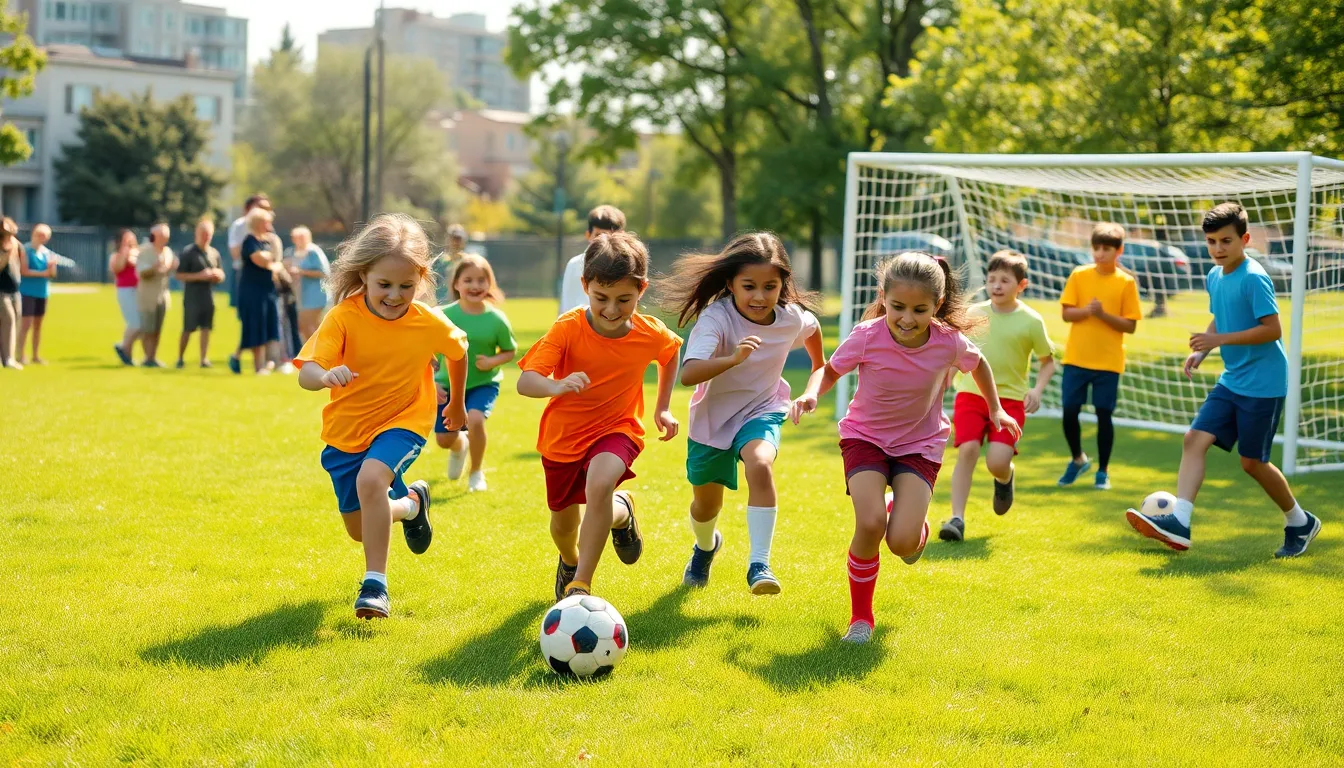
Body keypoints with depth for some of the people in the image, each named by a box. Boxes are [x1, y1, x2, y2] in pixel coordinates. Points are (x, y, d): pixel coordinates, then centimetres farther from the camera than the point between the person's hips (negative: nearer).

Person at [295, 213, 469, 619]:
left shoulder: (431, 324, -16)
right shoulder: (344, 318, -22)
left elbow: (458, 352, 8)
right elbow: (305, 373, -32)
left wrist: (457, 403, 21)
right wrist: (326, 376, -56)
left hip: (403, 422, -2)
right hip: (346, 429, 2)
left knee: (371, 478, -33)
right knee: (358, 528, 14)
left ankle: (375, 585, -22)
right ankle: (411, 503, 49)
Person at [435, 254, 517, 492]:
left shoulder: (496, 319, -15)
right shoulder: (444, 316, -14)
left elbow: (511, 351, -1)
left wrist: (493, 361, -21)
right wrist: (432, 383, -10)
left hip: (483, 383, -2)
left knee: (475, 418, -29)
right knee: (444, 439, 3)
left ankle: (477, 473, -3)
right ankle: (460, 446, 46)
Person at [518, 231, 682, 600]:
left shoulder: (652, 335, -15)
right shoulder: (568, 328, -23)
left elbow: (671, 354, 12)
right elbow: (525, 381, -32)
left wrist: (662, 408, 9)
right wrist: (557, 386, -53)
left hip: (616, 430, -1)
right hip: (564, 434, 1)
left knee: (599, 485, -33)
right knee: (563, 524, 16)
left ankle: (581, 585, -19)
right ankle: (570, 561, 55)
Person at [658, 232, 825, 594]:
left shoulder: (793, 318, -16)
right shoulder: (716, 318, -29)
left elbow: (813, 327, 12)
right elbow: (688, 374, -44)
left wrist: (819, 368, 27)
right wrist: (732, 359, -59)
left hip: (762, 411, 1)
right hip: (712, 415, 0)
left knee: (760, 465, -32)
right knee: (706, 502, 16)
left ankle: (759, 564, -29)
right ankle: (706, 546, 53)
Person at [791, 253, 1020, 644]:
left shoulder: (949, 343, -19)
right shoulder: (867, 337, -23)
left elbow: (978, 363, 6)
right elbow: (830, 370, -6)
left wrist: (995, 409, 13)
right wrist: (811, 394, -26)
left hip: (919, 443, 1)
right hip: (865, 436, 0)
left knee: (902, 542, -17)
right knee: (870, 524, -23)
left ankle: (917, 523, 26)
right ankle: (861, 618, 1)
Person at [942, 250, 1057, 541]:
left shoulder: (1030, 321, -3)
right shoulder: (973, 314, 4)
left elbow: (1048, 361, 6)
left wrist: (1037, 390, -9)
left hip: (1010, 399, -2)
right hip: (971, 394, 2)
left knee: (997, 462, -14)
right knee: (967, 450, -18)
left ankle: (1006, 477, 25)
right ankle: (957, 519, -14)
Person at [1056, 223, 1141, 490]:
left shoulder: (1126, 282, -3)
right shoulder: (1079, 275, 1)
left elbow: (1130, 325, -5)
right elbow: (1066, 313, -1)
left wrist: (1103, 314, -19)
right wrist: (1087, 310, -20)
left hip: (1108, 361, -2)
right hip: (1076, 358, 2)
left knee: (1104, 414, 0)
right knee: (1069, 411, 1)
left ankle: (1103, 471, 14)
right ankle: (1078, 459, 26)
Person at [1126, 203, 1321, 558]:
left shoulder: (1254, 279, -17)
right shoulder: (1215, 276, 8)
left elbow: (1273, 329, -22)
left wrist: (1220, 340, -24)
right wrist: (1201, 352, 6)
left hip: (1262, 384, -8)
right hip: (1231, 380, 8)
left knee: (1252, 461, 1)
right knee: (1195, 439, -7)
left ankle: (1300, 523, 23)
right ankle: (1178, 522, -15)